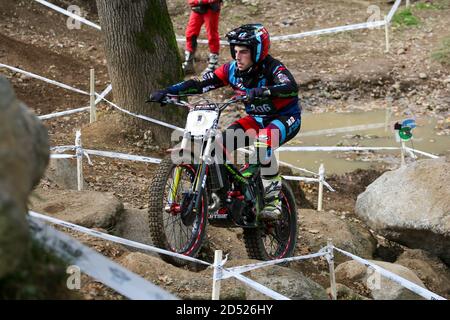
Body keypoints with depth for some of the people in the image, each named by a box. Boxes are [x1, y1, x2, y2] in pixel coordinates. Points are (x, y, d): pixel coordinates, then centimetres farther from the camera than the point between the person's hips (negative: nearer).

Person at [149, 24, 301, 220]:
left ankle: (273, 200, -23)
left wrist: (265, 91, -62)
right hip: (257, 118, 6)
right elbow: (200, 84, -12)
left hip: (286, 118, -6)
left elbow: (292, 88, -44)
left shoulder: (272, 69, -24)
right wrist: (167, 92, -23)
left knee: (262, 142, -36)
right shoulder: (232, 70, -9)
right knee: (222, 142, -18)